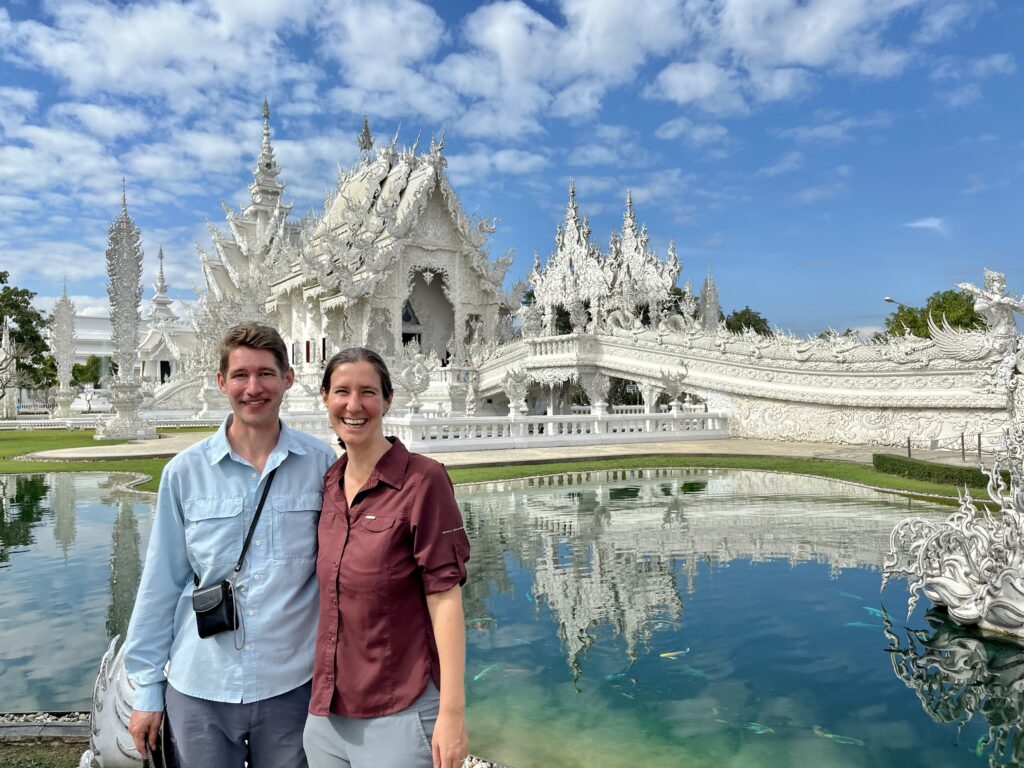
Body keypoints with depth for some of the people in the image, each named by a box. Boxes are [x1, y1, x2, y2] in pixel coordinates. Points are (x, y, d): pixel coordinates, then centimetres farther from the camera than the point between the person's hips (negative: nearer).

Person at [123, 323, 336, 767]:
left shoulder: (321, 465, -6)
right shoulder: (185, 472, -4)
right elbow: (161, 583, 1)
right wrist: (146, 688, 4)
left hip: (293, 686, 0)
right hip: (198, 688, 1)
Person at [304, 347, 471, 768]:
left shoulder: (422, 479, -15)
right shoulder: (328, 483, 3)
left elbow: (445, 597, -15)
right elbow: (333, 594, 11)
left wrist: (452, 712, -17)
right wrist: (320, 693, 12)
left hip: (399, 714, -6)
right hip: (326, 712, 6)